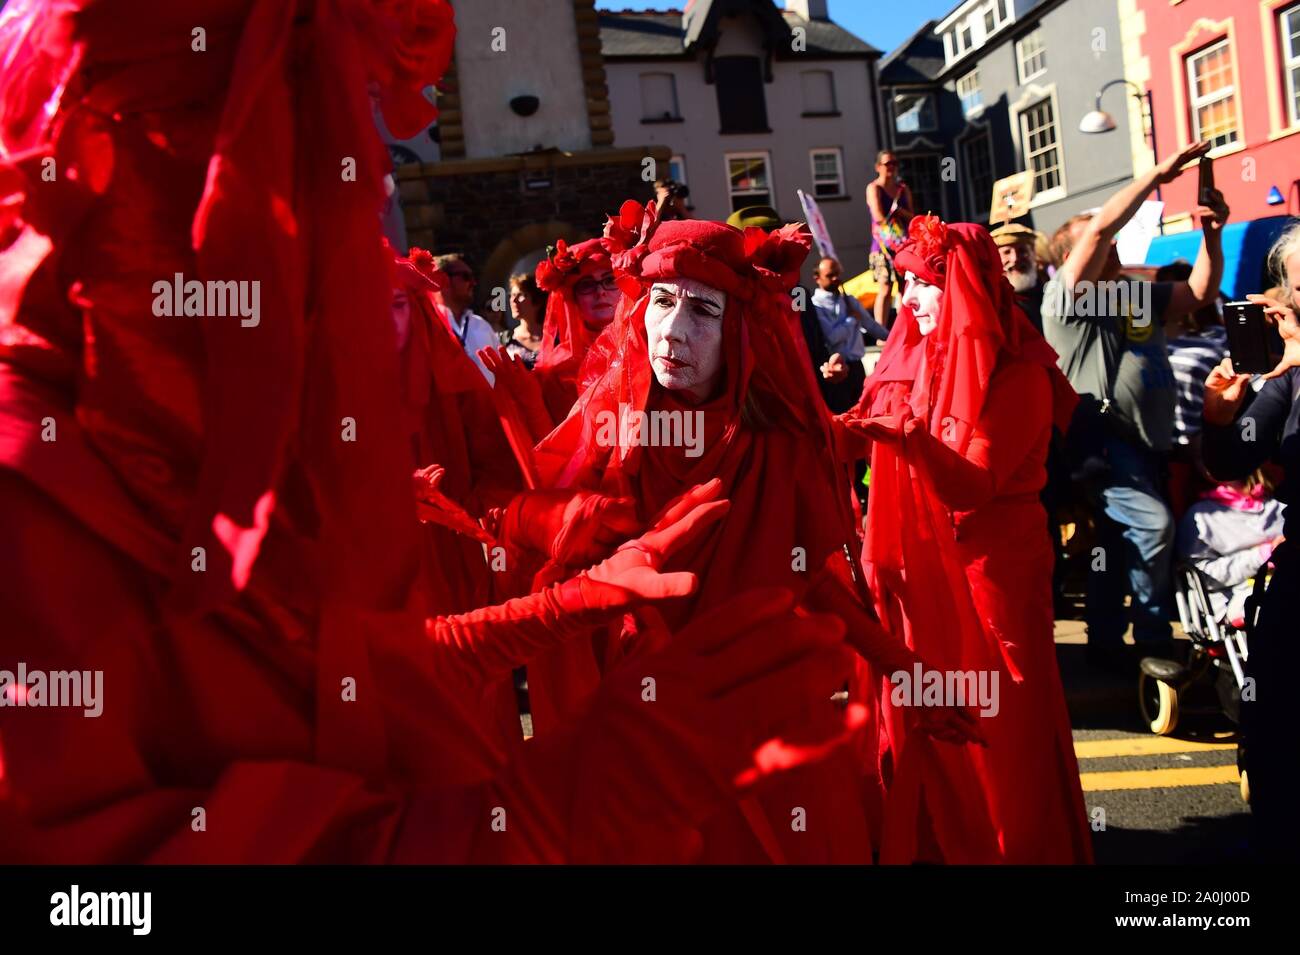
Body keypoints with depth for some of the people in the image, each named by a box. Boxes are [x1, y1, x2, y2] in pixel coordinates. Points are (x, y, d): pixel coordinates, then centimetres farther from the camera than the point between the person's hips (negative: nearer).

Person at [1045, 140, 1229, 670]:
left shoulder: (1138, 294, 17)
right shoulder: (1068, 294, -6)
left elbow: (1200, 291, 19)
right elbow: (1098, 228, -18)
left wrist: (1211, 234, 5)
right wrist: (1158, 173, -13)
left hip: (1147, 440, 8)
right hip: (1100, 438, -8)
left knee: (1120, 540, 14)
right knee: (1151, 525, -23)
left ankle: (1106, 643, 26)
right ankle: (1153, 638, -4)